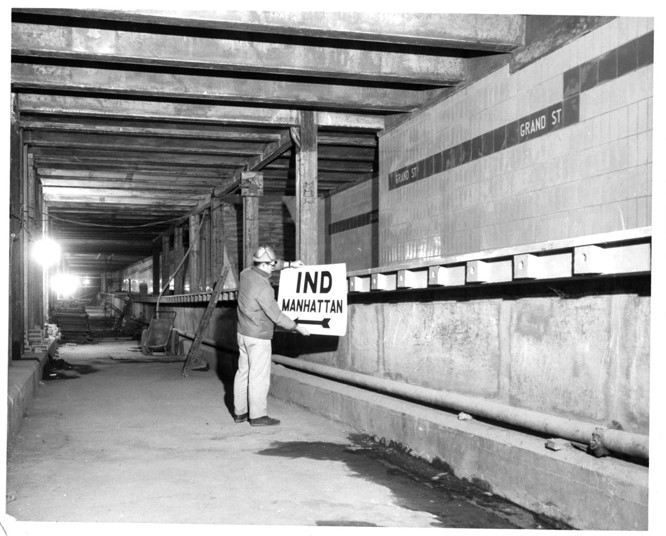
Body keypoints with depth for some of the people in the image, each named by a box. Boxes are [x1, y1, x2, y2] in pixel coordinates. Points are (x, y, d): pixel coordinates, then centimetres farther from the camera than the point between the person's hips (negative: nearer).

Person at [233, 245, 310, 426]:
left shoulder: (246, 274, 0)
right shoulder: (263, 287, -23)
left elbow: (268, 266, 21)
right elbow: (276, 315, -17)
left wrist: (289, 264, 24)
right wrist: (297, 328, -7)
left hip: (243, 334, 9)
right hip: (258, 338, -9)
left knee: (243, 373, 14)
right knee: (259, 377, -2)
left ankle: (240, 412, 21)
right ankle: (258, 415, 4)